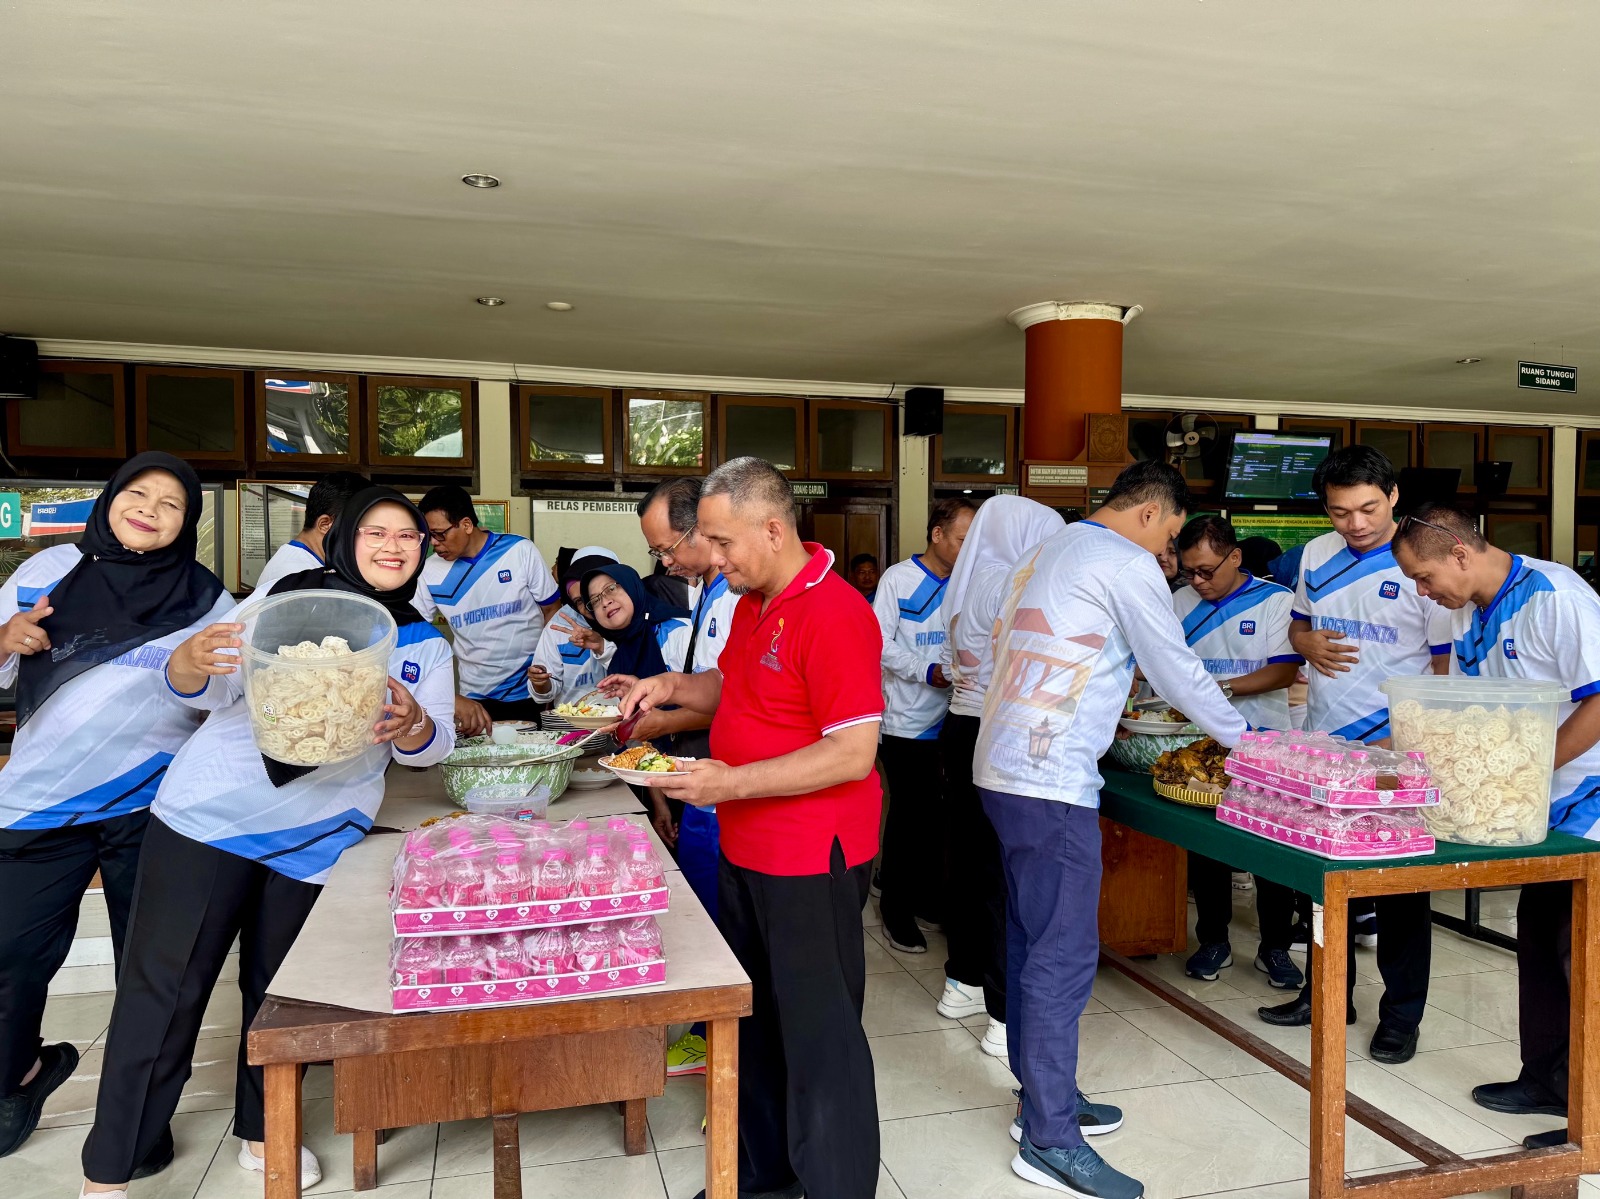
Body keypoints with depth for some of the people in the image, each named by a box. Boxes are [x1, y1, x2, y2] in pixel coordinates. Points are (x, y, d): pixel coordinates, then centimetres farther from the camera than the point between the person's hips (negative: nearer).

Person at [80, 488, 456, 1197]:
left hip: (318, 840, 2)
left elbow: (434, 741, -5)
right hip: (210, 816, -2)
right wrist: (192, 661, -30)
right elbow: (204, 691, -6)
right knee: (162, 987, -1)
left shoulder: (427, 646, 7)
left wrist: (411, 724, -29)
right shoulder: (286, 601, 0)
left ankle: (261, 1133, 32)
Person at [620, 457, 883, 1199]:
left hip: (811, 861, -9)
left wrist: (731, 783, -25)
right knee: (754, 1023, 21)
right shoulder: (753, 602, 8)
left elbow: (854, 753, -25)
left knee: (818, 1034, 5)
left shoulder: (832, 615, -21)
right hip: (747, 851, 9)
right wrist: (673, 687, 4)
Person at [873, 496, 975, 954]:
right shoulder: (899, 578, -6)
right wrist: (928, 672, -19)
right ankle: (896, 908, 15)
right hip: (907, 721, -5)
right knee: (909, 813, 1)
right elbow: (881, 642, -11)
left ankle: (929, 899, 28)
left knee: (938, 812, 12)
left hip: (950, 718, 5)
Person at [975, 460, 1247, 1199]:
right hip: (1052, 785, -9)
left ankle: (1042, 1097, 28)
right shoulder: (1127, 563, -8)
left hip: (1002, 769, 10)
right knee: (1064, 958, -3)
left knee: (1031, 942, 16)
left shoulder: (1045, 553, 18)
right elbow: (1178, 672, -4)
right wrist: (1241, 736, 11)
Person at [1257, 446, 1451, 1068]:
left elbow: (1449, 664, -8)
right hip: (1323, 739, 5)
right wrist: (1309, 643, -4)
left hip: (1396, 748, -5)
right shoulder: (1316, 556, 6)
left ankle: (1401, 1014, 20)